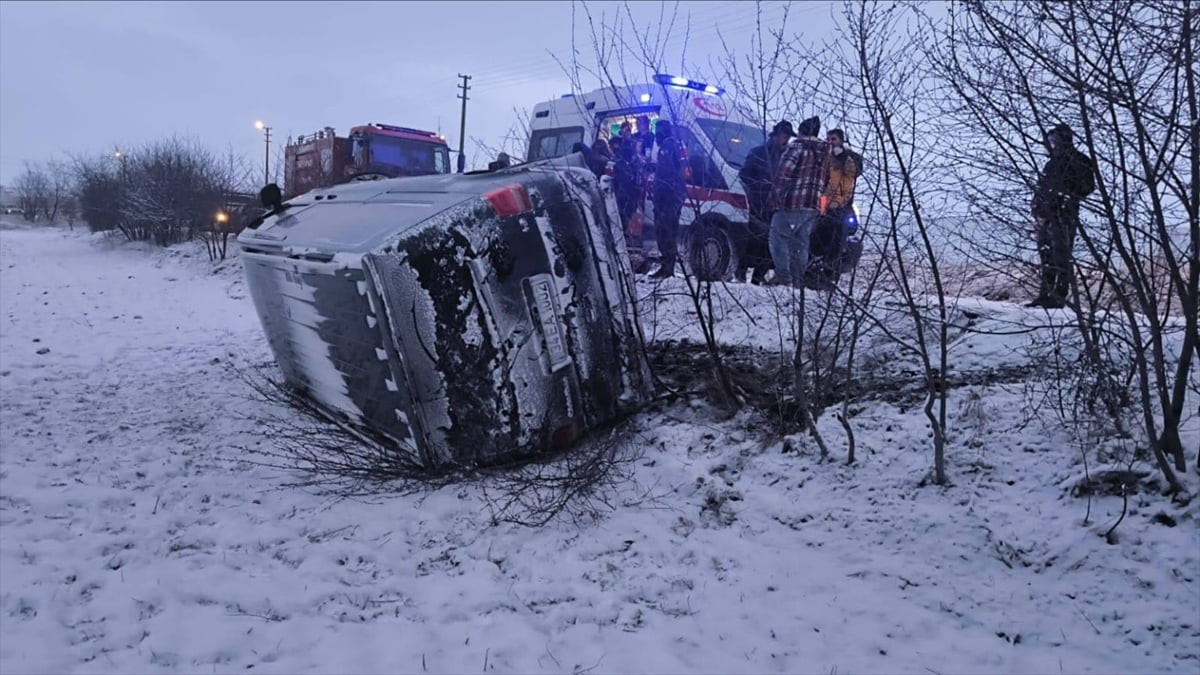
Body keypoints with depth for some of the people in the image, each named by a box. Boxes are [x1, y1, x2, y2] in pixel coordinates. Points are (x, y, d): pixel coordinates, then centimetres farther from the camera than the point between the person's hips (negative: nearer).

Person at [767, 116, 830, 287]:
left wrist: (776, 196, -6)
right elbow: (825, 180, 19)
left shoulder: (797, 147, -6)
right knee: (801, 242, 11)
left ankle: (783, 275, -12)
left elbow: (782, 174, -13)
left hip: (790, 202, -7)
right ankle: (798, 279, 10)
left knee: (778, 237, -2)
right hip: (812, 205, 7)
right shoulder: (824, 153, 16)